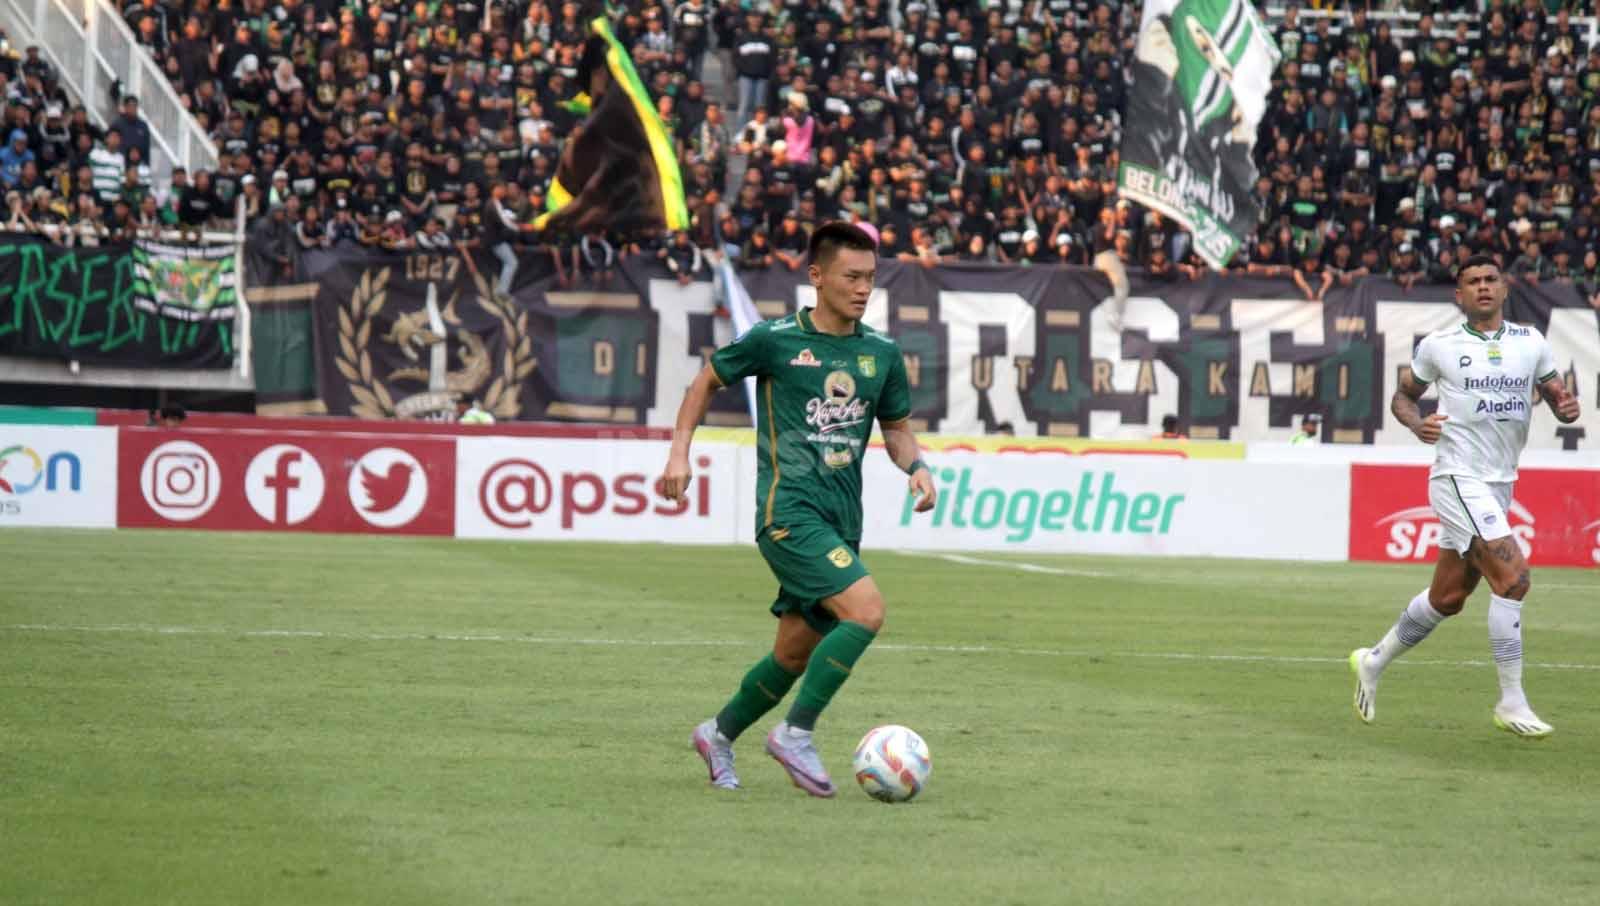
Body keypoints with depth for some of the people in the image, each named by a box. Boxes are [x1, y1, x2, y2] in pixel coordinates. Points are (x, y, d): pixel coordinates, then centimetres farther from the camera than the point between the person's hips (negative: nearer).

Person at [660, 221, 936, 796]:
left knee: (796, 653, 12)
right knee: (866, 610, -23)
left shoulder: (881, 353, 9)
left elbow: (896, 427, 21)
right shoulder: (774, 340, -4)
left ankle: (719, 735, 34)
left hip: (840, 521, 6)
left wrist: (915, 466, 0)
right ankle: (796, 734, -13)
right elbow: (708, 381, 11)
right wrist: (680, 451, 3)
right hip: (789, 511, -6)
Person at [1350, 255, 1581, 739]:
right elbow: (1403, 395, 10)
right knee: (1512, 576, -20)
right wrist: (1416, 423, -11)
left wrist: (1568, 408, -12)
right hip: (1459, 478, -6)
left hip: (1499, 484, 6)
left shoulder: (1531, 343, 7)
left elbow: (1558, 396, 12)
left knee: (1447, 598, 14)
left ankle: (1374, 661, 35)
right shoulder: (1439, 345, -2)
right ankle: (1512, 703, -13)